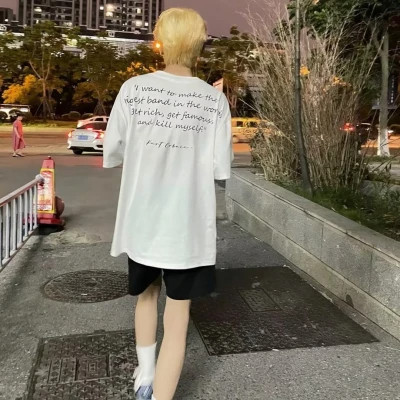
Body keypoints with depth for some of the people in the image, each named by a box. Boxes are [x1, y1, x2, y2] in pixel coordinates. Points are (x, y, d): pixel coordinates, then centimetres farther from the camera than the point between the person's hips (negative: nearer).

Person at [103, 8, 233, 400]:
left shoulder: (133, 88, -6)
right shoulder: (214, 100, -7)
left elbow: (111, 154, -1)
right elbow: (220, 169, -6)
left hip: (141, 220, 2)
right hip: (188, 226, -2)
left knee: (147, 294, 26)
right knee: (177, 319, 9)